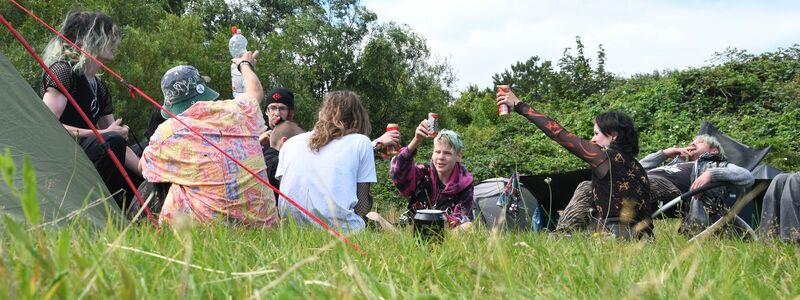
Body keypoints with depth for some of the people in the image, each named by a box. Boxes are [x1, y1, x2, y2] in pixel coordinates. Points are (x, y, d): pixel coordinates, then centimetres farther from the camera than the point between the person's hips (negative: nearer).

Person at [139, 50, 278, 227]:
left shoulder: (166, 131, 1)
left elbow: (143, 167, 21)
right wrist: (245, 64, 53)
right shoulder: (238, 110, 6)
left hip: (208, 223, -2)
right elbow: (256, 92, 32)